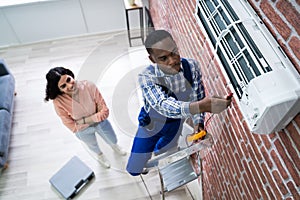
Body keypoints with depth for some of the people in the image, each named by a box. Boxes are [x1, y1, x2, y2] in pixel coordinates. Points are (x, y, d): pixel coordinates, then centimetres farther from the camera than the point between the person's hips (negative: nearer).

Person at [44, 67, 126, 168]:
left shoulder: (89, 86, -33)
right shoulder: (58, 101, -33)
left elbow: (104, 111, -25)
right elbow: (73, 126, -23)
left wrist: (83, 120, -33)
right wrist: (92, 119, -28)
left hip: (101, 123, 1)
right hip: (83, 131, 0)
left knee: (113, 140, 29)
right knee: (93, 145, 33)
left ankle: (114, 145, 69)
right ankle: (100, 154, 70)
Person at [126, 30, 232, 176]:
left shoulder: (191, 66, -25)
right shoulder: (146, 77, -35)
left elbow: (198, 95, -10)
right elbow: (164, 105, -50)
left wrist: (198, 122, -24)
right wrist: (203, 106, -65)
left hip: (176, 124, 3)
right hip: (151, 124, -2)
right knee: (134, 169, 9)